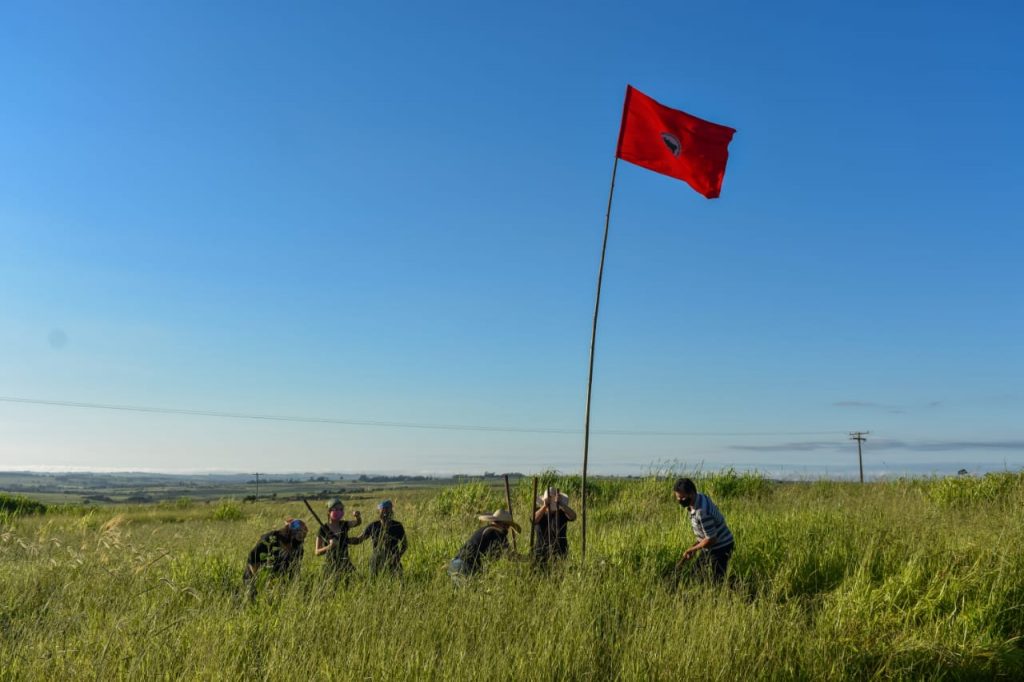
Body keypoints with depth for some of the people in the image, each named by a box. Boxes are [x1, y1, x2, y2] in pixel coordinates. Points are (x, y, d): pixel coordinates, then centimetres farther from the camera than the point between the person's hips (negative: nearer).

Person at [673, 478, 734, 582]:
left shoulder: (702, 512, -33)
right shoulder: (699, 497, -5)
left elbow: (711, 539, -28)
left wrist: (691, 549, -14)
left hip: (720, 547, -9)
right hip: (710, 546, 9)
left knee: (717, 580, 0)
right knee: (699, 572, 16)